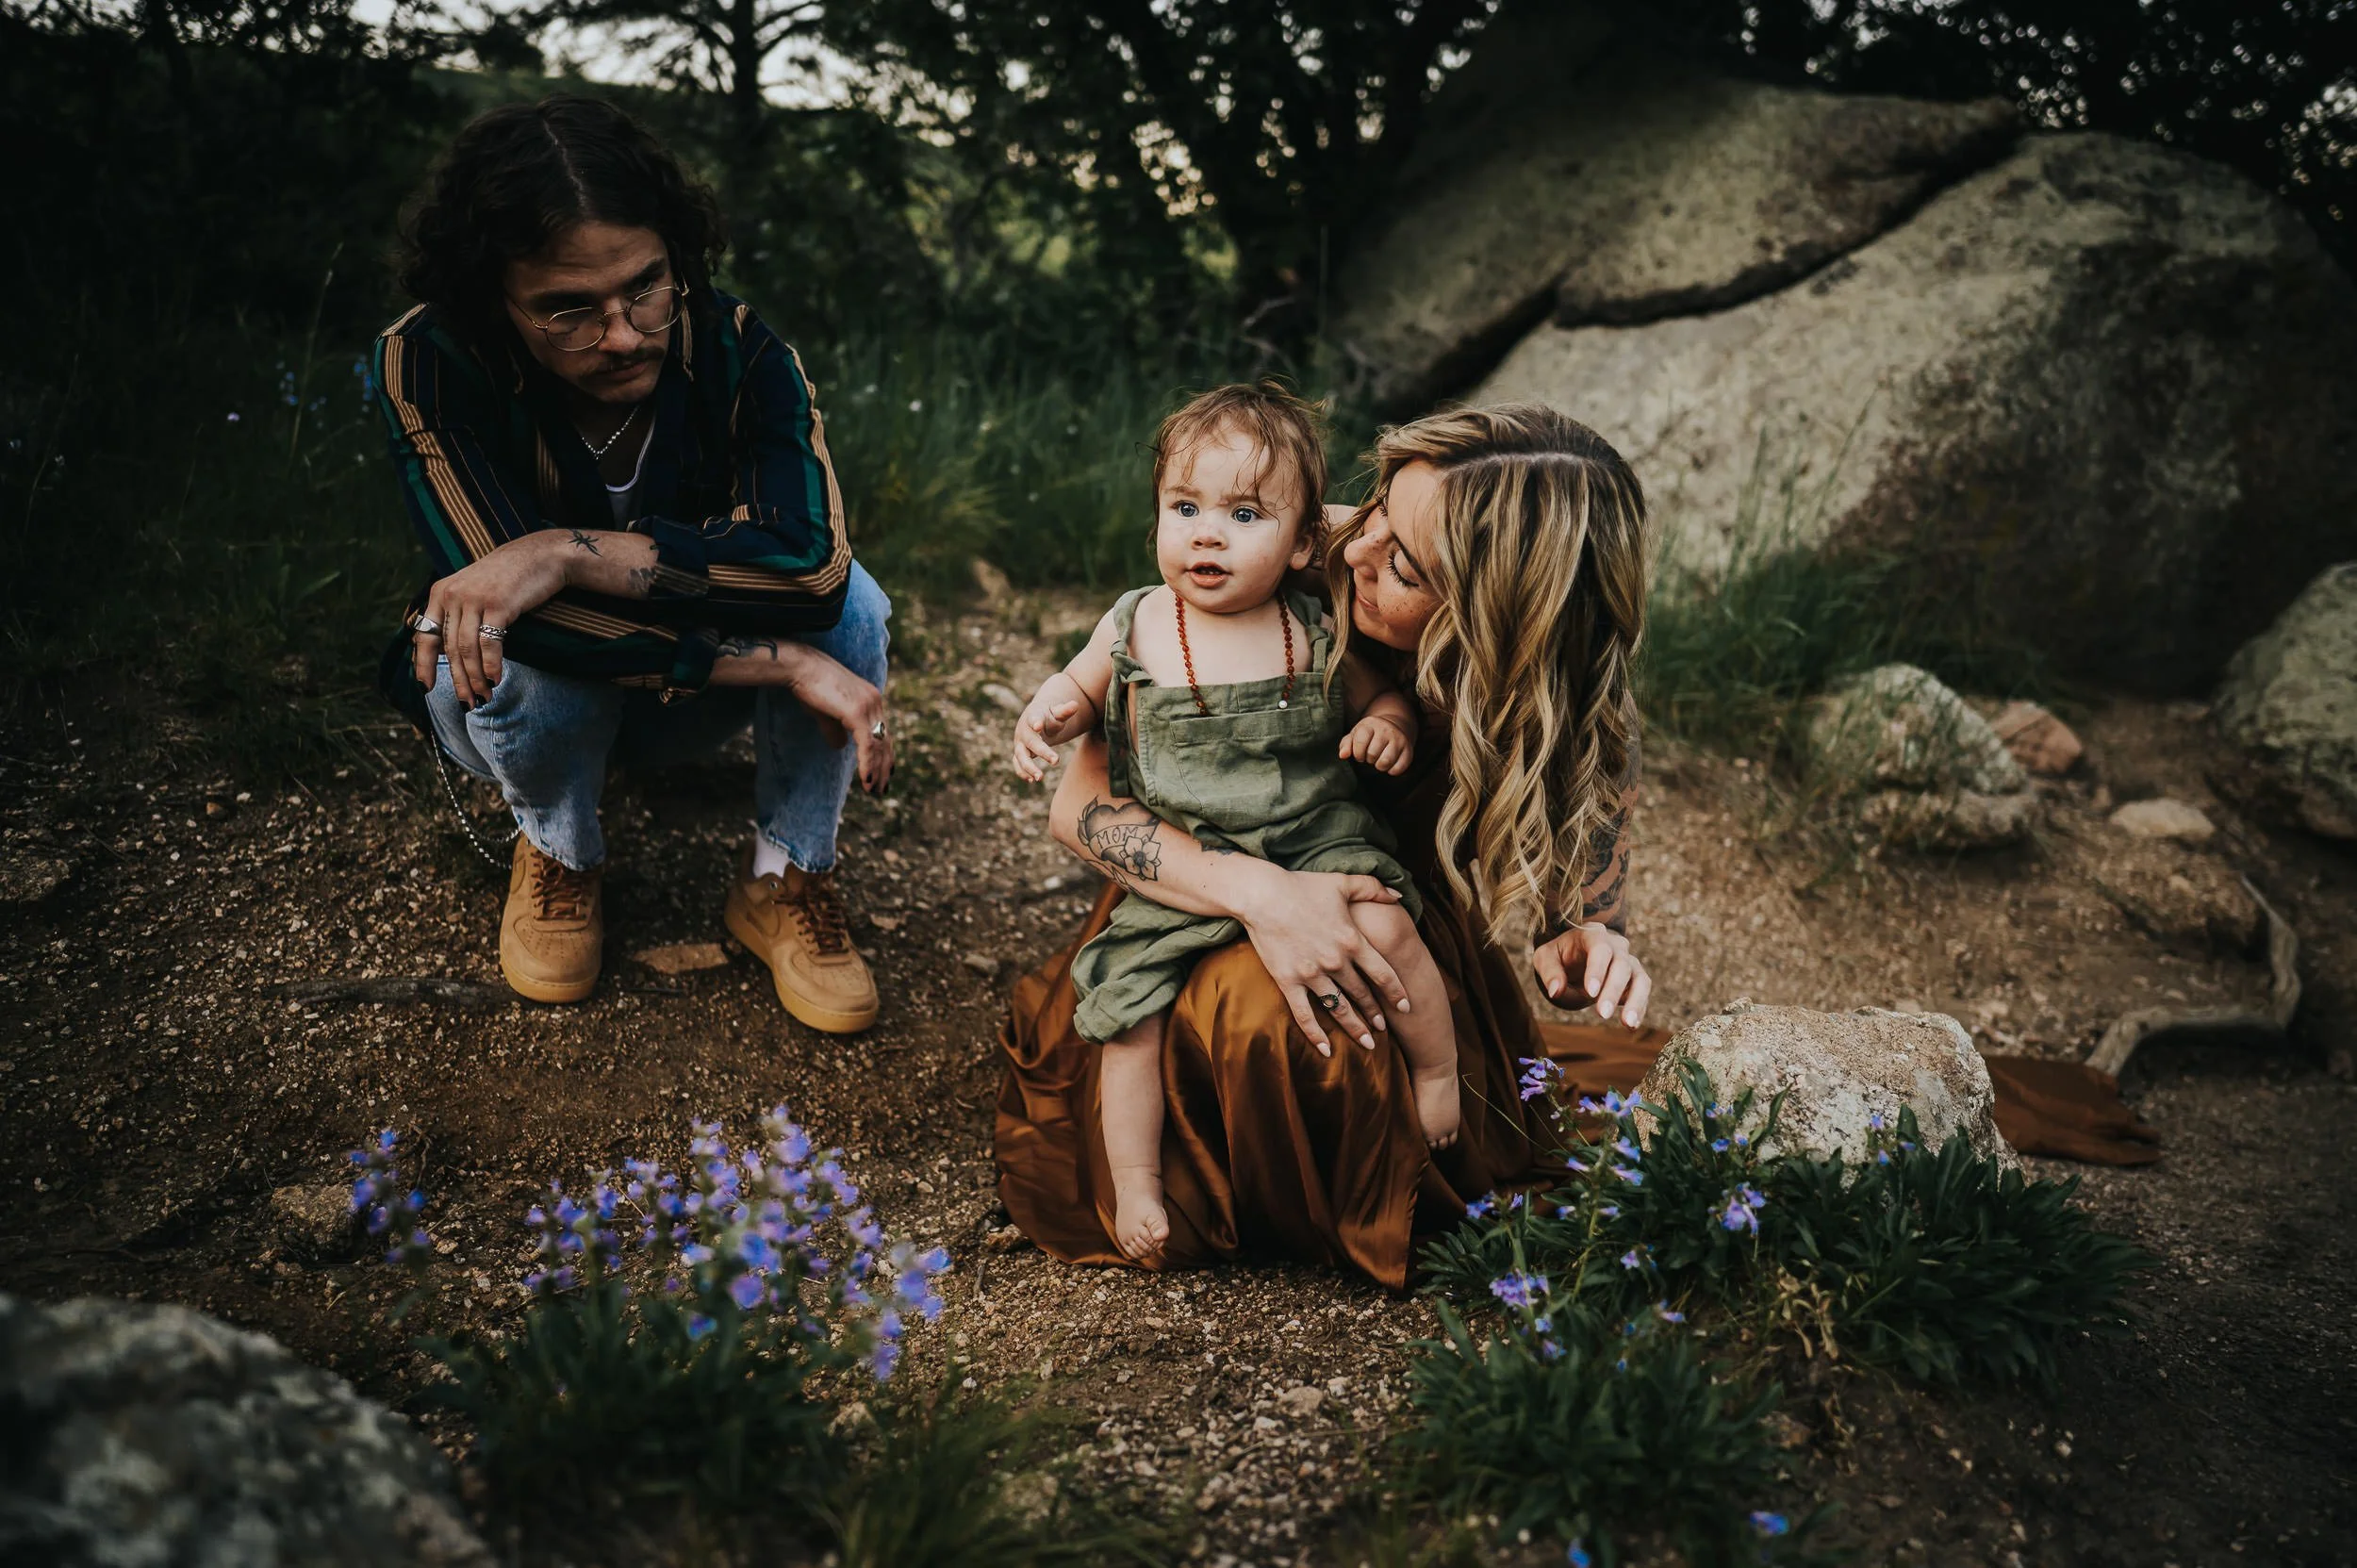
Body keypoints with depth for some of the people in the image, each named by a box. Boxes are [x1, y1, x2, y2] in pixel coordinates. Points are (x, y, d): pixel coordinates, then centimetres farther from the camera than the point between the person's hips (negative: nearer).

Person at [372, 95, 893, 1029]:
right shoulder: (428, 366, -27)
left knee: (848, 601, -27)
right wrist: (787, 663, -41)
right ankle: (558, 857, -2)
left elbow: (809, 562, -38)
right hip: (528, 706, -1)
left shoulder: (738, 351, -24)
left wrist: (571, 551, -44)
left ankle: (785, 881, -6)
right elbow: (510, 600, -37)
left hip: (692, 699, 1)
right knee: (512, 643, -36)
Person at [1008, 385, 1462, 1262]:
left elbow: (1379, 698, 13)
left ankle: (1440, 1068, 0)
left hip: (1317, 845, -1)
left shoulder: (1316, 638, -3)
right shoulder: (1135, 629, -3)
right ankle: (1134, 1183, 10)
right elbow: (1082, 686, 17)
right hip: (1179, 872, 1)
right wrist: (1048, 714, -5)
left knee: (1382, 926, -27)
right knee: (1128, 1010, -9)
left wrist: (1388, 727, -10)